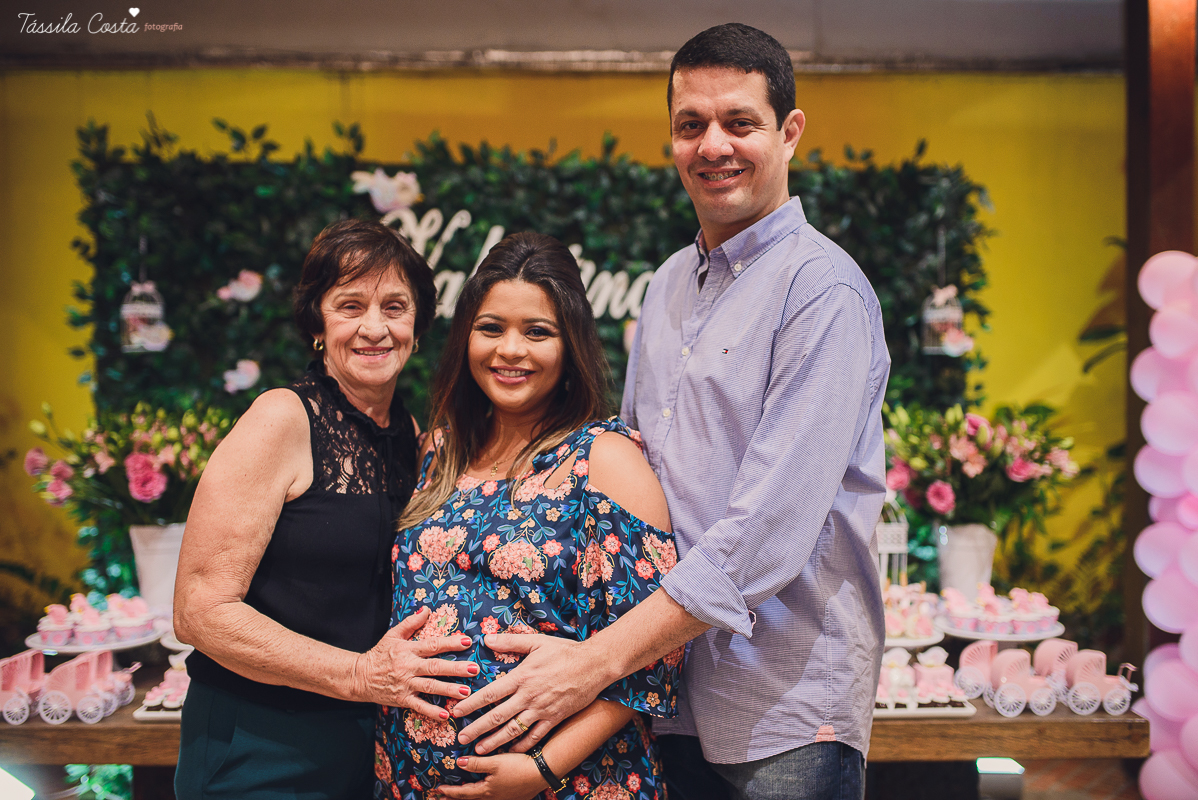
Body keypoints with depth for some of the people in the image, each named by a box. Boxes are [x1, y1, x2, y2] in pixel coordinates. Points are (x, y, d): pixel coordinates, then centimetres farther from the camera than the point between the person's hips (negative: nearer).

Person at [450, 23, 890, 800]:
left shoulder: (822, 288, -13)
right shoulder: (669, 283, 11)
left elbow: (773, 522, -22)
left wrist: (598, 660, -23)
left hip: (787, 713, -6)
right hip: (667, 693, 6)